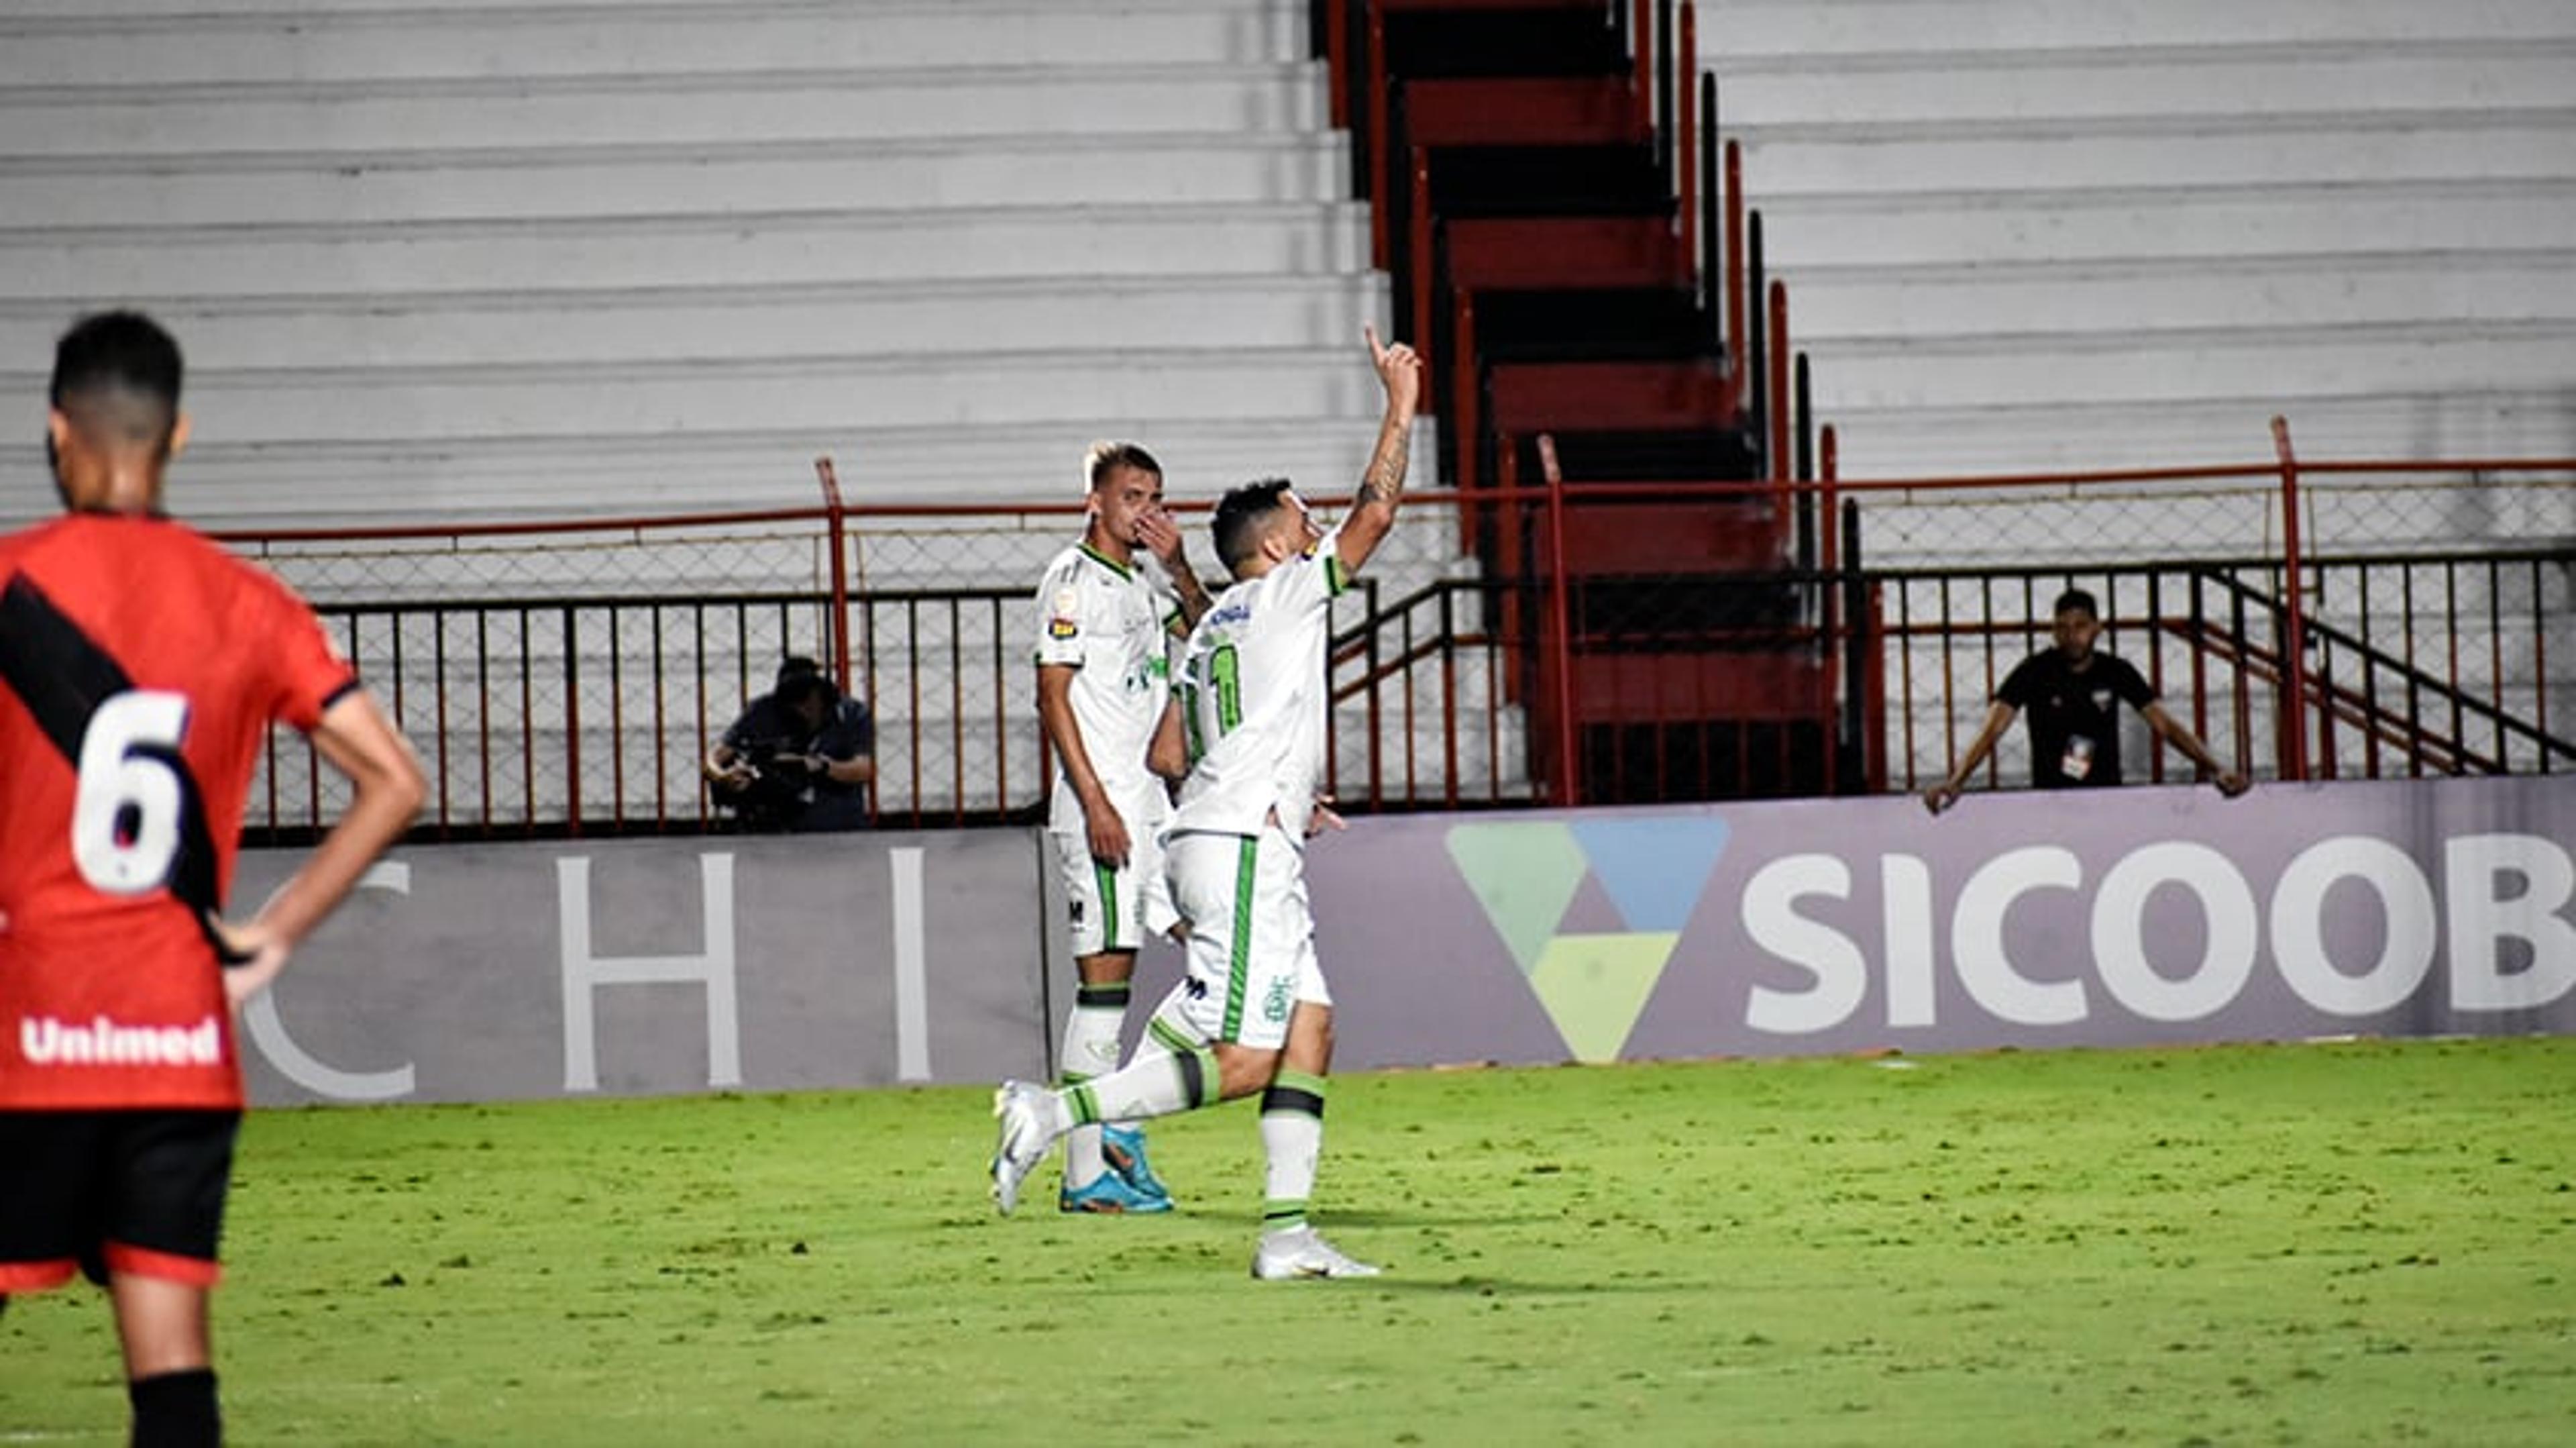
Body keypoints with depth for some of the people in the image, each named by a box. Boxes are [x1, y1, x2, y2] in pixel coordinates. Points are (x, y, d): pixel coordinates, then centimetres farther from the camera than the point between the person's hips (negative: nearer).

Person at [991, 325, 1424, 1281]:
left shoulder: (1212, 627, 20)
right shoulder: (1285, 593, -2)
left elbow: (1168, 751, 21)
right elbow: (1374, 513, -2)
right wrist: (1401, 410, 7)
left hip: (1215, 836, 10)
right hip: (1245, 851, -10)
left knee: (1309, 1030, 5)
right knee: (1240, 1063, -13)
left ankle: (1286, 1232, -1)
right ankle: (1052, 1113, -17)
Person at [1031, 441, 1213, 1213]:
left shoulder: (1141, 585, 17)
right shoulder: (1075, 579, -8)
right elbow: (1053, 696, -13)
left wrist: (1178, 568, 9)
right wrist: (1095, 803, -20)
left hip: (1149, 798, 9)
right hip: (1099, 798, -9)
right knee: (1106, 971, -9)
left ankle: (1121, 1122, 10)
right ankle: (1086, 1172, -7)